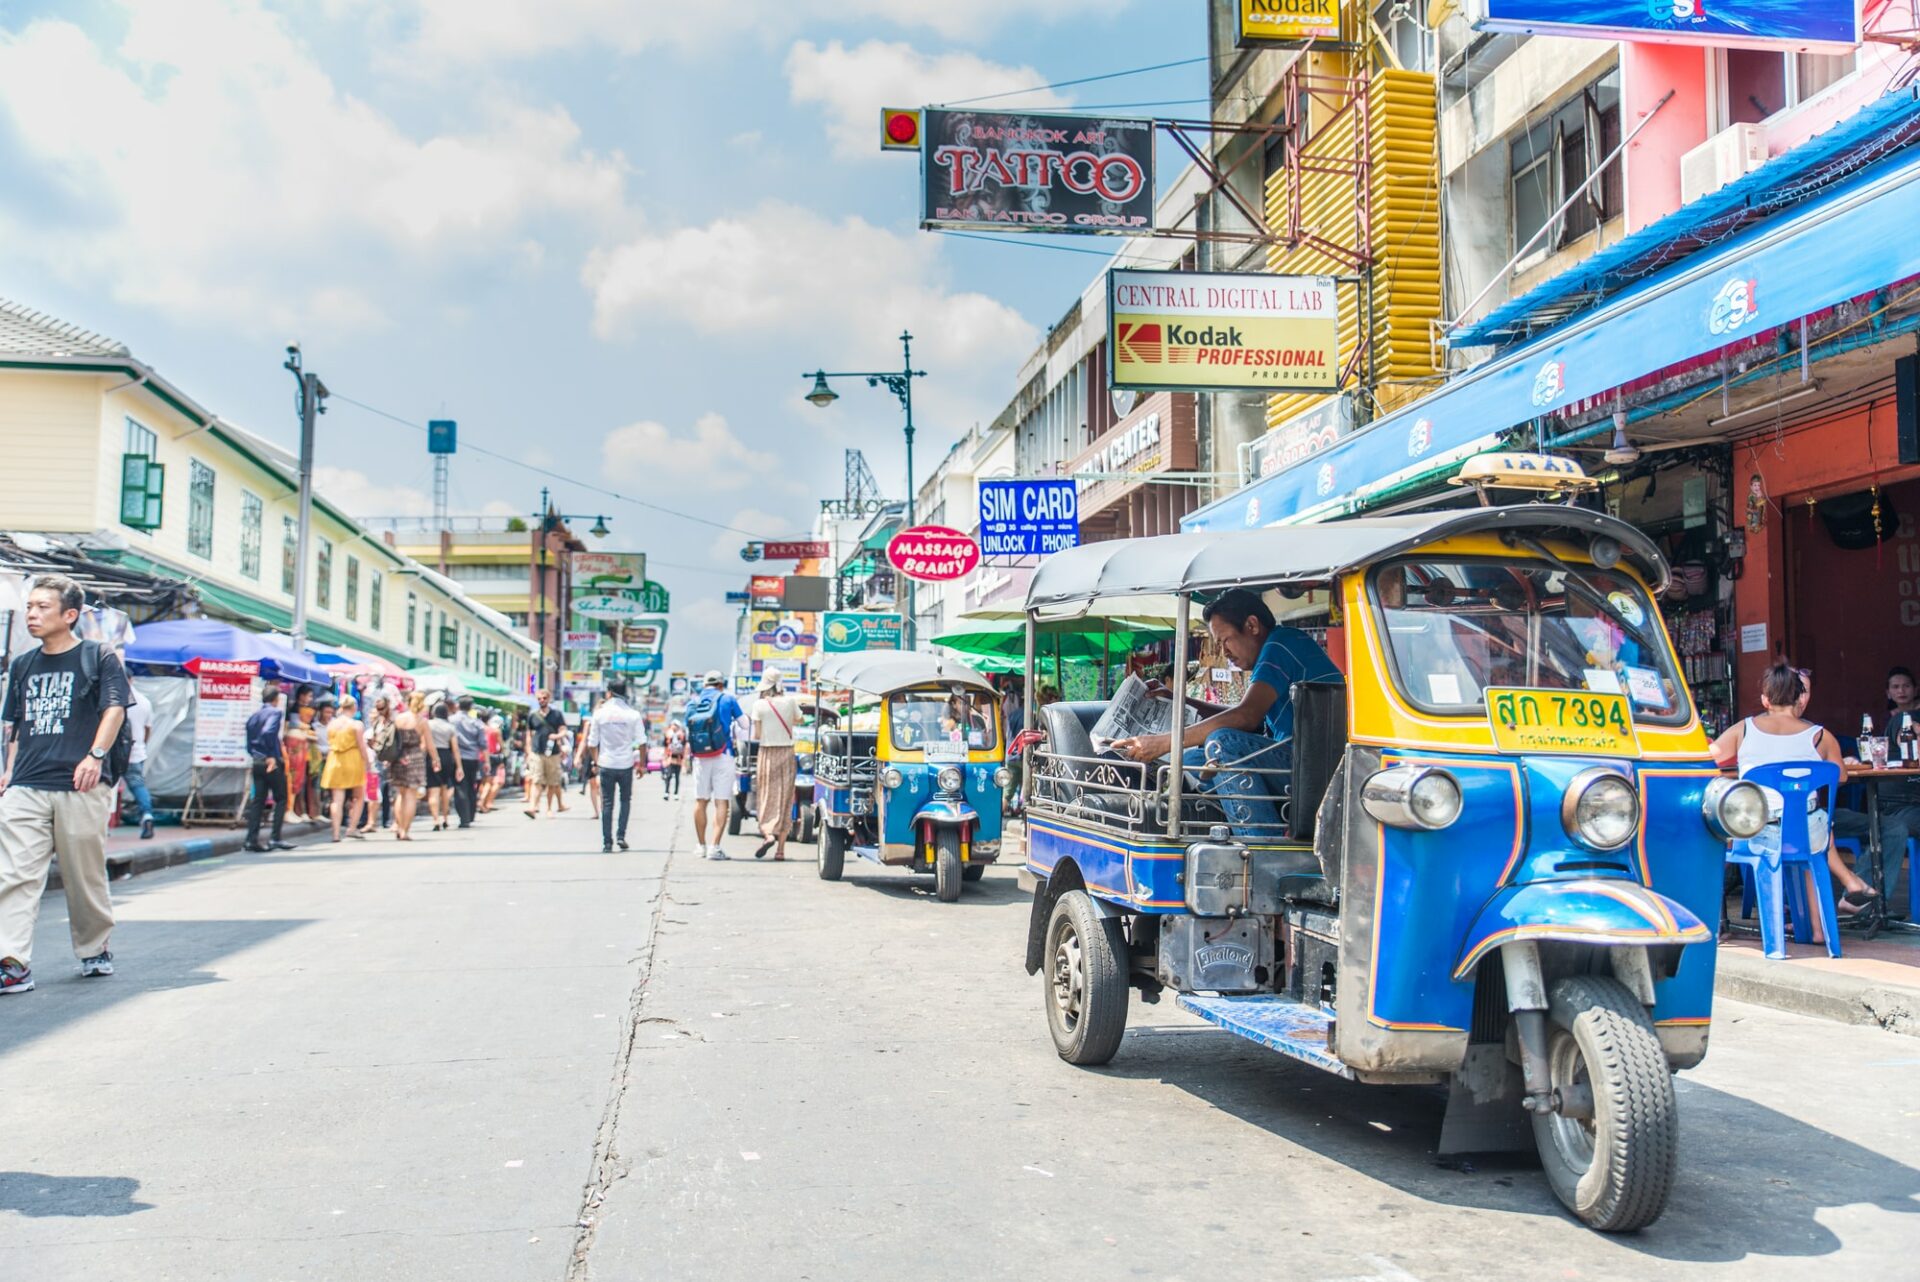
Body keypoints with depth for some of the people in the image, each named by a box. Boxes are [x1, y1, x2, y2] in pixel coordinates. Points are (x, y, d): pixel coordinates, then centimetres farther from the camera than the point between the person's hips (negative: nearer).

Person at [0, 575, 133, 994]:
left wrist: (95, 755, -20)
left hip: (81, 786, -4)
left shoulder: (99, 657, 3)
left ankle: (94, 950, 23)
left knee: (85, 876, 5)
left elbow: (115, 709, -7)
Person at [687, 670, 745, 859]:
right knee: (721, 802, -3)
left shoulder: (693, 702, 8)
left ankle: (702, 846, 17)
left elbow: (688, 732, 11)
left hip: (700, 758, 3)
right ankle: (714, 847, -12)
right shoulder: (727, 699, 0)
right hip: (722, 757, -3)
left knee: (700, 802, 13)